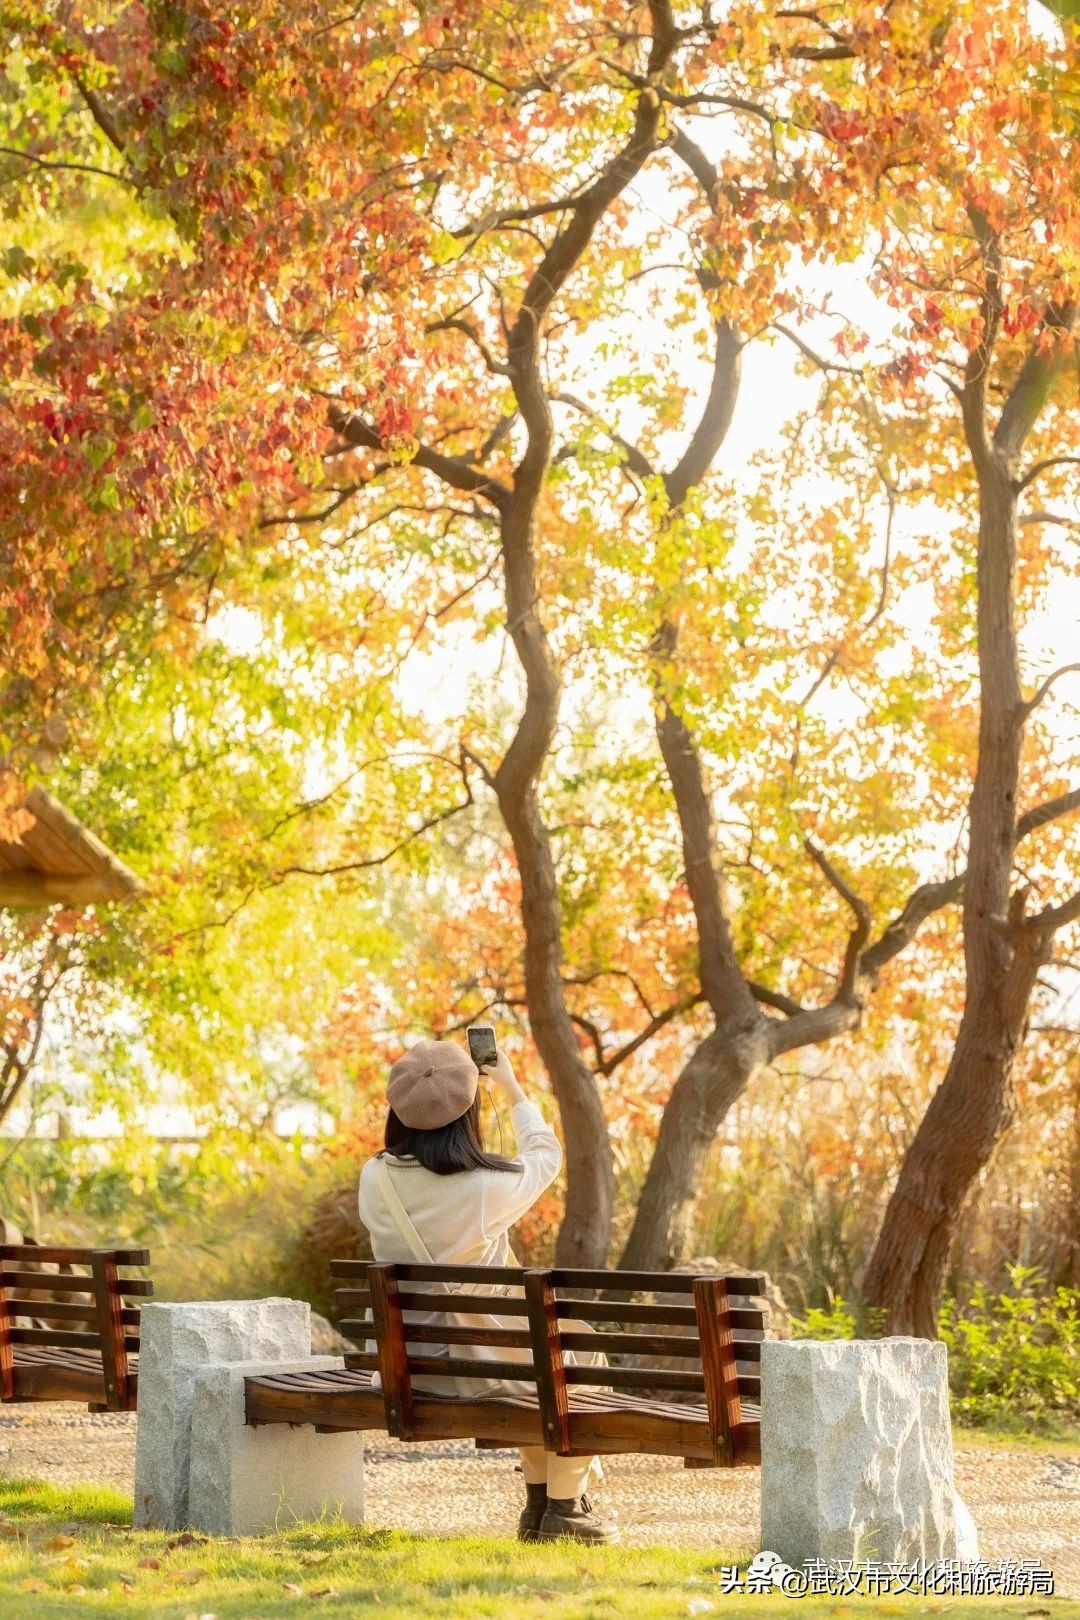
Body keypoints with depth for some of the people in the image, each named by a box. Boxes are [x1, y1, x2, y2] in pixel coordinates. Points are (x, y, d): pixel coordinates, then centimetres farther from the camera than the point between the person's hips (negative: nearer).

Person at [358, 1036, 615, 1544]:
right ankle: (564, 1507, 25)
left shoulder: (374, 1179, -10)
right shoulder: (487, 1187, -23)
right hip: (475, 1366, -6)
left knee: (540, 1350, 33)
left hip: (408, 1366, 6)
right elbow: (546, 1154, -1)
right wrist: (511, 1086, 12)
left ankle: (538, 1503, 39)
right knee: (583, 1355, 24)